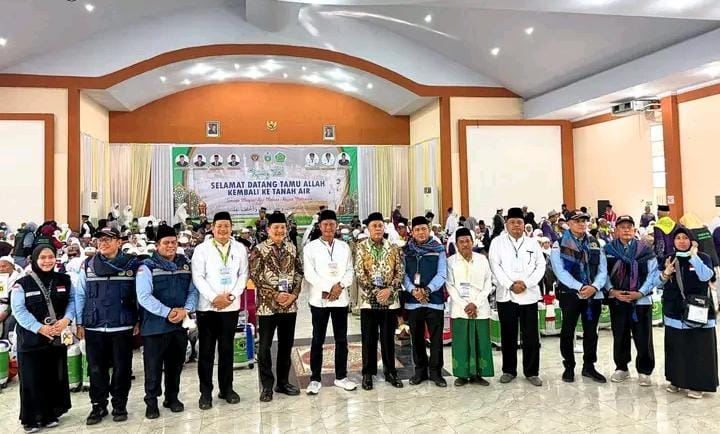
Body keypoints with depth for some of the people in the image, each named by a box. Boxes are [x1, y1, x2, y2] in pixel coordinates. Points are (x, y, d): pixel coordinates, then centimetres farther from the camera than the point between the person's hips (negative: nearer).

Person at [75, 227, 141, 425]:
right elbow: (81, 296, 8)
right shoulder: (88, 265, 4)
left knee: (121, 368, 7)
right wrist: (80, 323, 5)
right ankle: (98, 405, 24)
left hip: (122, 327, -1)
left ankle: (119, 405, 22)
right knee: (96, 368, 9)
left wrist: (138, 320, 0)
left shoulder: (132, 265, -2)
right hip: (94, 327, 2)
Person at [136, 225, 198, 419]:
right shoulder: (147, 266, -6)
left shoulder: (185, 264, 9)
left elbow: (193, 291, 6)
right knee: (154, 365, 5)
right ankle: (151, 401, 20)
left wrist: (185, 310, -12)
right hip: (155, 325, -4)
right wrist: (167, 312, -21)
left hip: (180, 324, 4)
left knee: (176, 364, 15)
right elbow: (144, 296, -15)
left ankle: (172, 397, 30)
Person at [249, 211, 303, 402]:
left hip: (290, 305, 4)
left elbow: (299, 272, 8)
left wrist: (293, 294, -7)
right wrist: (275, 295, -15)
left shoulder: (292, 248, 7)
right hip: (267, 305, -4)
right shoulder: (259, 249, -5)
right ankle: (267, 386, 16)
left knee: (286, 345, 12)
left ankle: (283, 382, 25)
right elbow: (255, 276, -10)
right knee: (265, 346, 3)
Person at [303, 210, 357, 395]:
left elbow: (349, 271, 5)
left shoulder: (344, 247, 9)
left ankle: (341, 377, 20)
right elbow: (309, 273, -9)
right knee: (317, 340, 4)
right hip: (319, 299, -3)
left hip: (341, 298, 3)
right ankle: (315, 379, 14)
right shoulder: (310, 247, -1)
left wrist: (340, 286, -13)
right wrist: (328, 289, -15)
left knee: (341, 339, 9)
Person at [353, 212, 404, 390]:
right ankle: (368, 373, 19)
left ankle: (390, 371, 24)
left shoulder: (393, 248, 4)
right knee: (369, 338, 6)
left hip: (390, 300, 2)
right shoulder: (361, 247, -2)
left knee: (388, 337, 10)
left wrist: (389, 290, -14)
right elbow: (359, 274, -8)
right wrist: (375, 292, -15)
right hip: (368, 300, -2)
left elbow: (400, 272, 1)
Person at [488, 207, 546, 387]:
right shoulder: (497, 242, 4)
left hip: (529, 295, 1)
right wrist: (510, 285, -15)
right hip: (506, 295, -1)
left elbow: (541, 266, 4)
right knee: (508, 335, 7)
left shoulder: (533, 243, 10)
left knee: (531, 336, 3)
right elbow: (495, 266, -5)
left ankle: (532, 372, 15)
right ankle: (509, 370, 19)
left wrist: (526, 283, -11)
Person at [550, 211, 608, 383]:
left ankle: (589, 366, 25)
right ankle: (569, 367, 18)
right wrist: (580, 287, -18)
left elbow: (602, 269, 6)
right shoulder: (560, 244, -2)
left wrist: (594, 287, -12)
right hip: (570, 294, -4)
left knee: (591, 331, 11)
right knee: (568, 331, 5)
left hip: (594, 294, 4)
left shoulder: (594, 243, 12)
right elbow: (560, 271, -11)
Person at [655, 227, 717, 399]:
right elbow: (657, 283, 5)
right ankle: (676, 379, 22)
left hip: (698, 311, -3)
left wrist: (693, 255, -20)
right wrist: (665, 274, -14)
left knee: (698, 349, 0)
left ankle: (696, 384, 9)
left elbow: (706, 276, -20)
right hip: (674, 312, 3)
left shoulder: (702, 257, -2)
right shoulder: (669, 259, 7)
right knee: (675, 348, 10)